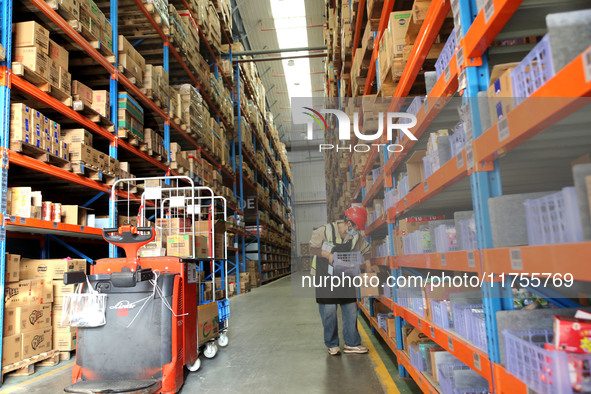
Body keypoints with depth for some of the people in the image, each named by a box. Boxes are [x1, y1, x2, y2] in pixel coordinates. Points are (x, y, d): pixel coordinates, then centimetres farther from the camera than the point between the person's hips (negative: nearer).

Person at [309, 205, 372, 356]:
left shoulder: (356, 236, -3)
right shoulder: (325, 231, -17)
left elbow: (366, 250, 13)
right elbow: (312, 248, -8)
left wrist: (368, 266, 0)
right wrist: (328, 254, -23)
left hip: (345, 276, 5)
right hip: (325, 277, -4)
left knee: (351, 309, 5)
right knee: (329, 311, 0)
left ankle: (352, 344, 18)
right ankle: (332, 345, 16)